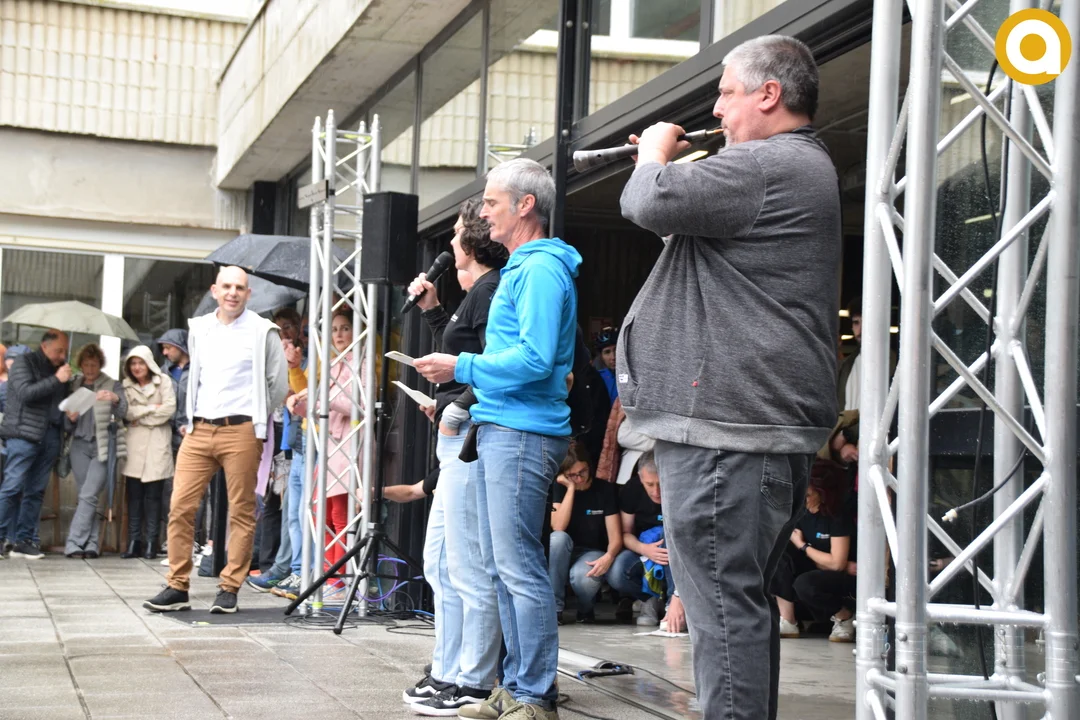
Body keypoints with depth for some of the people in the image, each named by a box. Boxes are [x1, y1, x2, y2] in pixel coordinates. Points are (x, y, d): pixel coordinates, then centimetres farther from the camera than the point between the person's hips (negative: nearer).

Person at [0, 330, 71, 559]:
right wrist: (56, 380, -17)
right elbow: (26, 392, -14)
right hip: (24, 434, -6)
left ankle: (24, 539, 9)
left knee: (36, 491, 5)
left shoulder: (59, 368, 17)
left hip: (49, 437, 6)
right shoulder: (24, 363, 0)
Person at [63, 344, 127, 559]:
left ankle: (74, 542, -13)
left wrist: (115, 399, -36)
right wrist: (70, 418, -10)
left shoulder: (113, 386, 2)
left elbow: (122, 412, -14)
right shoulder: (74, 386, 11)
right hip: (80, 446, 4)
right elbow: (67, 427, 14)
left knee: (88, 495, -12)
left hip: (104, 447, -3)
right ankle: (91, 543, 5)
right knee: (87, 496, 1)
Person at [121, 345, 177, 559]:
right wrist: (152, 408, -7)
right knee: (133, 494, 0)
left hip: (157, 444, -3)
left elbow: (169, 409, -8)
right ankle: (134, 541, 3)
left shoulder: (163, 381, 3)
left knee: (153, 494, -3)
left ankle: (151, 542, 1)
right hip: (135, 443, 3)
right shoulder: (126, 386, 12)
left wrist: (140, 417, -4)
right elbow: (126, 412, -1)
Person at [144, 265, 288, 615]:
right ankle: (177, 587, 3)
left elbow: (279, 384, 5)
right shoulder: (198, 329, 14)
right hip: (198, 431, 4)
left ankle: (229, 589, 5)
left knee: (241, 512, -1)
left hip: (240, 432, -4)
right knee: (180, 506, -3)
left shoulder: (262, 331, 0)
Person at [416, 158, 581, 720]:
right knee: (502, 566, 12)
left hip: (522, 432, -11)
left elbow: (535, 358, -21)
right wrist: (467, 375, 16)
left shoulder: (542, 268, -12)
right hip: (498, 429, 11)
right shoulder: (520, 266, 20)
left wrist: (461, 368, -13)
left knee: (519, 568, -9)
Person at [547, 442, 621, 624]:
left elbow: (615, 537, -9)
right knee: (558, 538, -33)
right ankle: (554, 608, -23)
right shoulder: (559, 488, -1)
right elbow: (558, 527, -18)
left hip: (592, 554, -2)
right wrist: (571, 488, -17)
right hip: (563, 555, 2)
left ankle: (586, 609, 1)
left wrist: (609, 556, -32)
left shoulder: (605, 490, -3)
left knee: (583, 576, -37)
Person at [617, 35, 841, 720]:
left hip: (727, 429, -11)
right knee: (746, 599, 17)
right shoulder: (807, 167, 22)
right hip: (771, 425, 11)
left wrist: (654, 156, 0)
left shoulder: (768, 166, -15)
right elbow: (699, 216, 31)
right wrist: (667, 164, 17)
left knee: (725, 601, -9)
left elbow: (651, 205, -21)